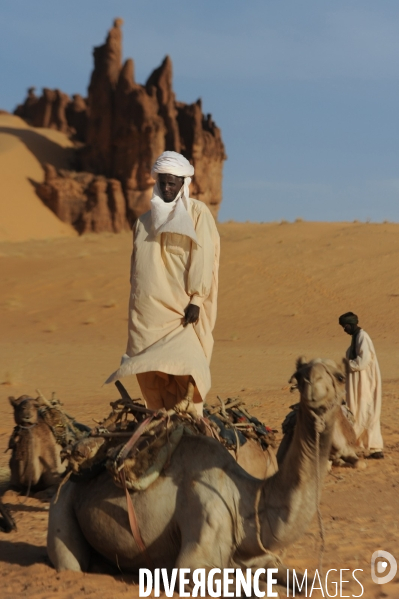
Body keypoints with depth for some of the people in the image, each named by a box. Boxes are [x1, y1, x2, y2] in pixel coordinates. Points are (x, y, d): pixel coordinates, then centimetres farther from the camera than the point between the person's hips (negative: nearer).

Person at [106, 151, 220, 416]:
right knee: (153, 371, -2)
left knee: (182, 366, -13)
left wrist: (196, 300, -14)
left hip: (182, 308, -4)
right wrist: (137, 306, 13)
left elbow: (202, 259, -5)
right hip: (151, 309, 4)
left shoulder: (197, 213, 2)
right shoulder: (146, 221, 17)